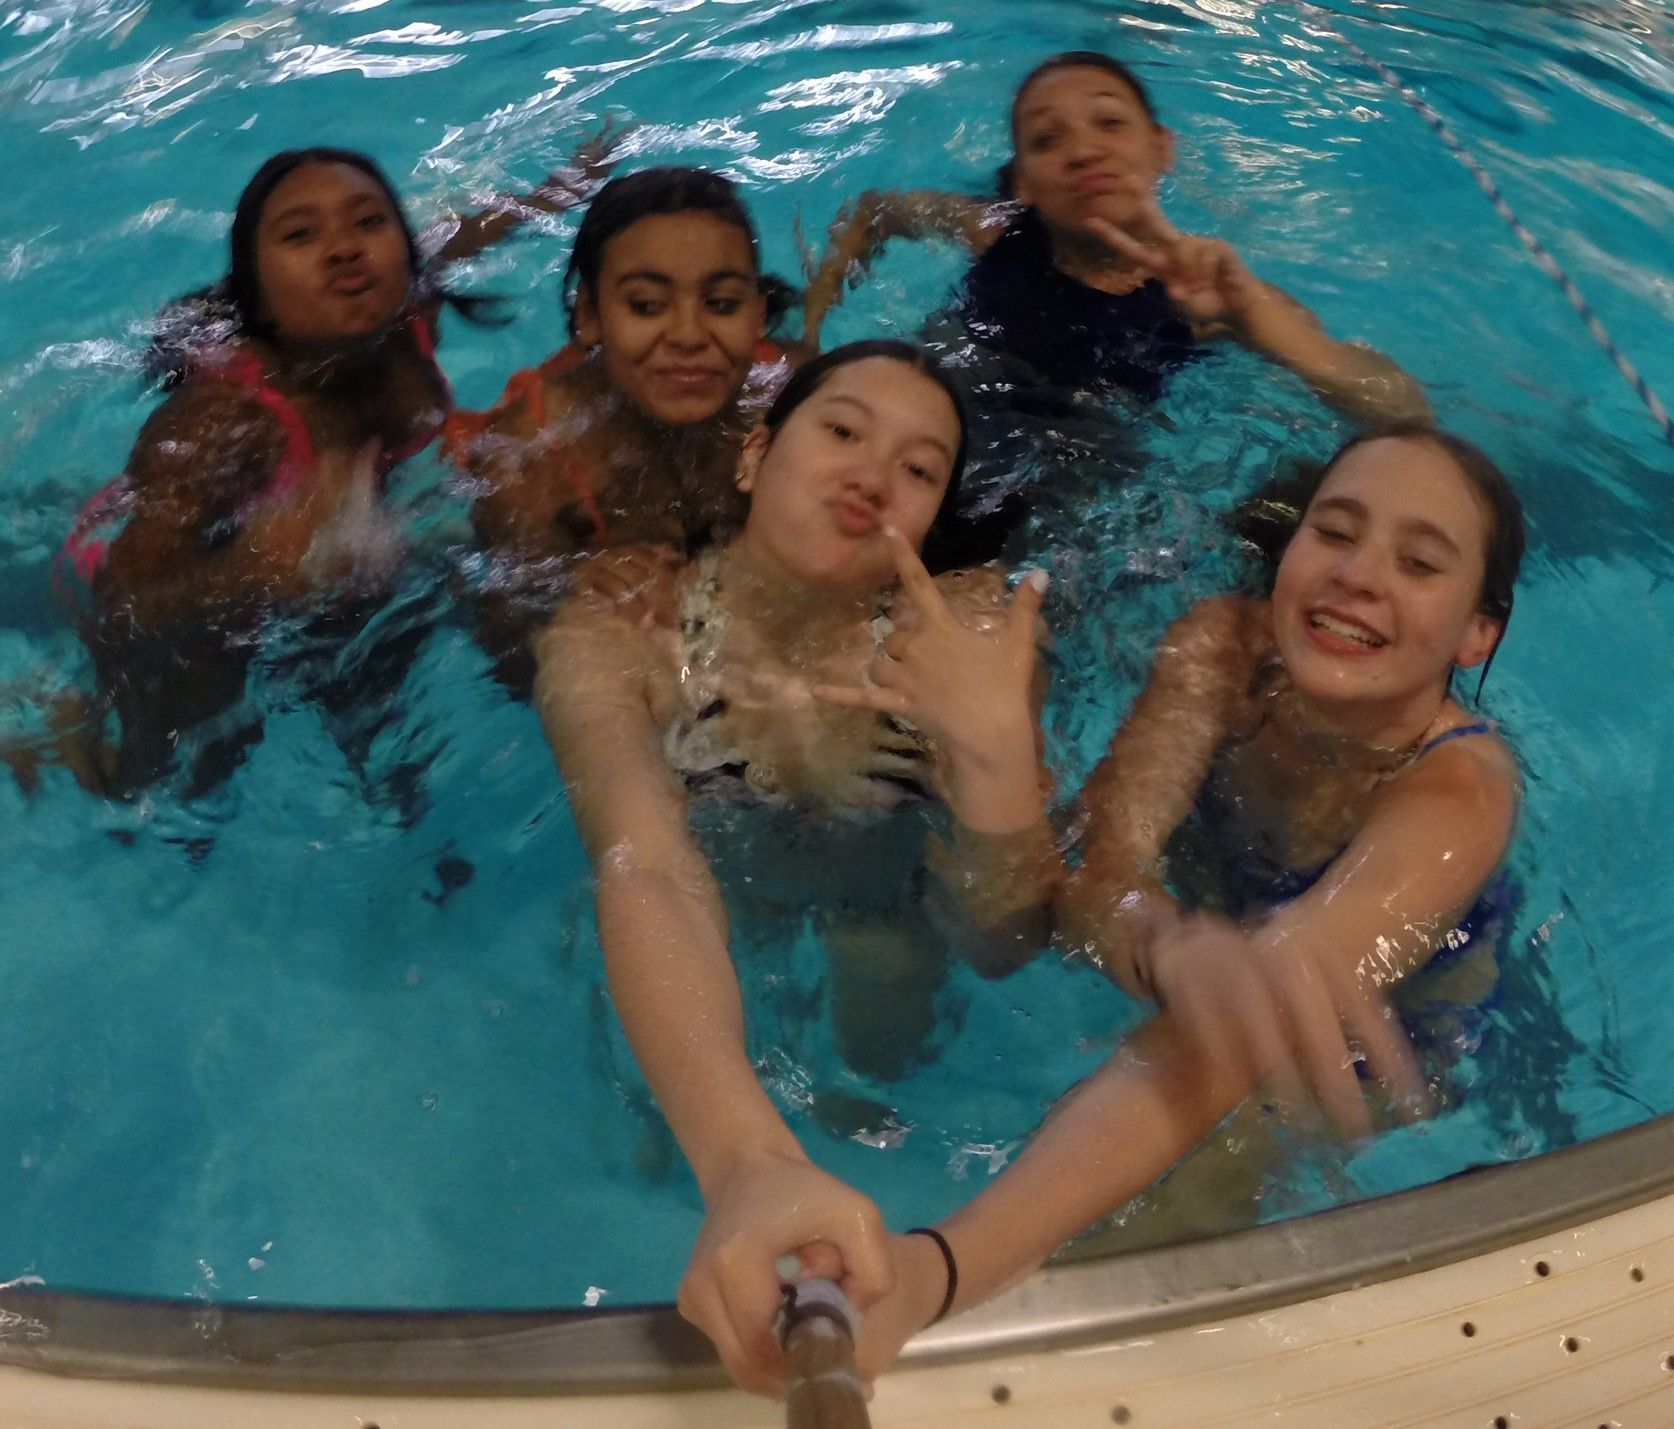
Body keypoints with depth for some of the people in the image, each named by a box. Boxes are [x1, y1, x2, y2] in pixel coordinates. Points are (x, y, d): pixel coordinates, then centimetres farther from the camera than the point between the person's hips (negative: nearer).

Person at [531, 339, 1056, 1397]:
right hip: (685, 986, 1)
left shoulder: (963, 634, -22)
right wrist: (753, 1166, -65)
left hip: (881, 971, 0)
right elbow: (651, 879, -47)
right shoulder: (612, 639, -27)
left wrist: (996, 744, -47)